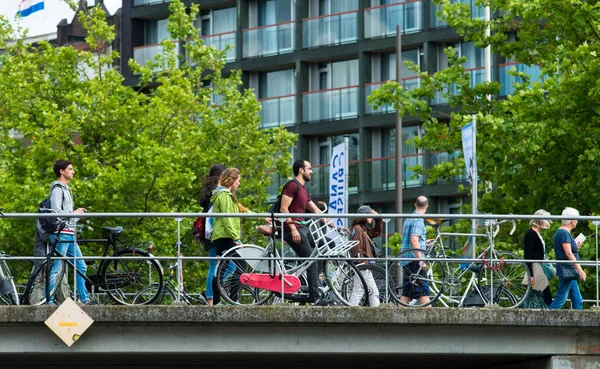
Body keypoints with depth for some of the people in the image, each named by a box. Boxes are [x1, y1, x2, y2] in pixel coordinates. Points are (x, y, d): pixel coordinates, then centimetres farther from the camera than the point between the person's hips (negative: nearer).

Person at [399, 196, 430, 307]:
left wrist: (423, 242, 47)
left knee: (406, 293, 7)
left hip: (406, 260, 9)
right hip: (415, 259, -9)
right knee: (423, 290, -11)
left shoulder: (409, 219, 18)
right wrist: (421, 260, -24)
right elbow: (414, 240, -21)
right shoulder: (418, 220, -11)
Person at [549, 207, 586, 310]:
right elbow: (568, 253, -21)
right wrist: (579, 269, -22)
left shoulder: (561, 232, 16)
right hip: (567, 269, -10)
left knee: (577, 300, 9)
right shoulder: (564, 233, -14)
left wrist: (575, 247, 15)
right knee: (560, 298, -8)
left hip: (569, 271, 10)